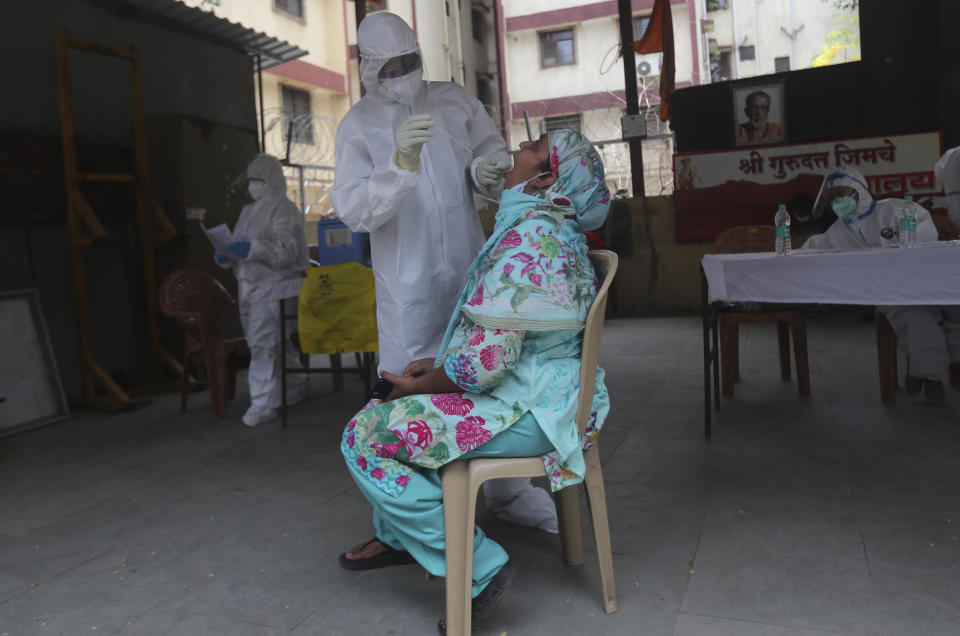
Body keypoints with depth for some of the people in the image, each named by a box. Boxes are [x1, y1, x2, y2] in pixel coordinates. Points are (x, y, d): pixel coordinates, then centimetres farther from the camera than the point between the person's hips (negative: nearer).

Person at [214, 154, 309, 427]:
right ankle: (296, 387, 27)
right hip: (250, 287, 8)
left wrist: (252, 249, -27)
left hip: (274, 286, -8)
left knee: (264, 344, -13)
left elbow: (288, 250, -17)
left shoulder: (283, 210, -5)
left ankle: (264, 403, -9)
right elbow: (239, 250, 23)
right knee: (278, 344, 13)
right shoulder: (248, 212, 20)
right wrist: (225, 257, 1)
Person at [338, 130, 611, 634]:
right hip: (548, 390, 11)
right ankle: (397, 536, 35)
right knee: (398, 409, 22)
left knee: (365, 437, -10)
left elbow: (487, 359, -27)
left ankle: (479, 567, -5)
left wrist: (417, 385, -8)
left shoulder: (525, 238, -22)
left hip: (527, 411, -11)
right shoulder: (560, 231, 11)